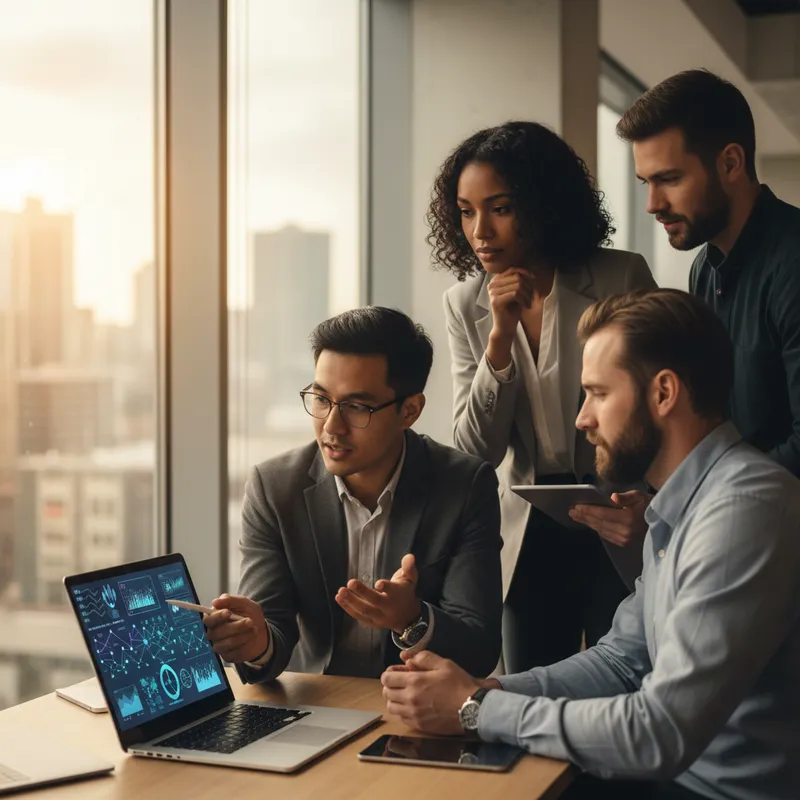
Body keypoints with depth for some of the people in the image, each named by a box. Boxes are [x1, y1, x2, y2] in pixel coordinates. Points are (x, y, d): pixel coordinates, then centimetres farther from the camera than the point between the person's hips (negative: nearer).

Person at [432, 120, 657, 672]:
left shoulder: (623, 279, -10)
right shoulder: (466, 304, -1)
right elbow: (477, 449, -5)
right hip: (531, 535, 3)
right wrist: (501, 336, -18)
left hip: (620, 530, -3)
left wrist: (647, 500, -18)